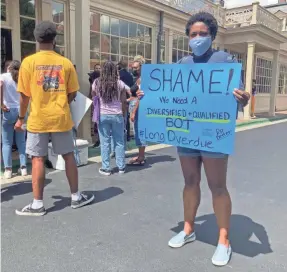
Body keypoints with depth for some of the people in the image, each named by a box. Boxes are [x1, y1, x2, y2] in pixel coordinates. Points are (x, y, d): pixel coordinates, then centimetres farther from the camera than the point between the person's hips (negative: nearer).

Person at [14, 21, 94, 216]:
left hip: (38, 119, -1)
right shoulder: (66, 62, 1)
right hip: (61, 119, 2)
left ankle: (37, 204, 11)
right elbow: (73, 93, 4)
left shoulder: (29, 62, -4)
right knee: (69, 156, 11)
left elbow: (24, 95, -3)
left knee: (38, 159, 4)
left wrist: (21, 118, 10)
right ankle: (76, 197, 22)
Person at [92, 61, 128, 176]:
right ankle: (121, 167, 17)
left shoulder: (97, 83, 0)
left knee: (105, 142, 5)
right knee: (119, 142, 10)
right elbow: (123, 102, 2)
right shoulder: (120, 83, -1)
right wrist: (123, 114, 11)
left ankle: (105, 168, 9)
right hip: (117, 115, 0)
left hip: (102, 115, 0)